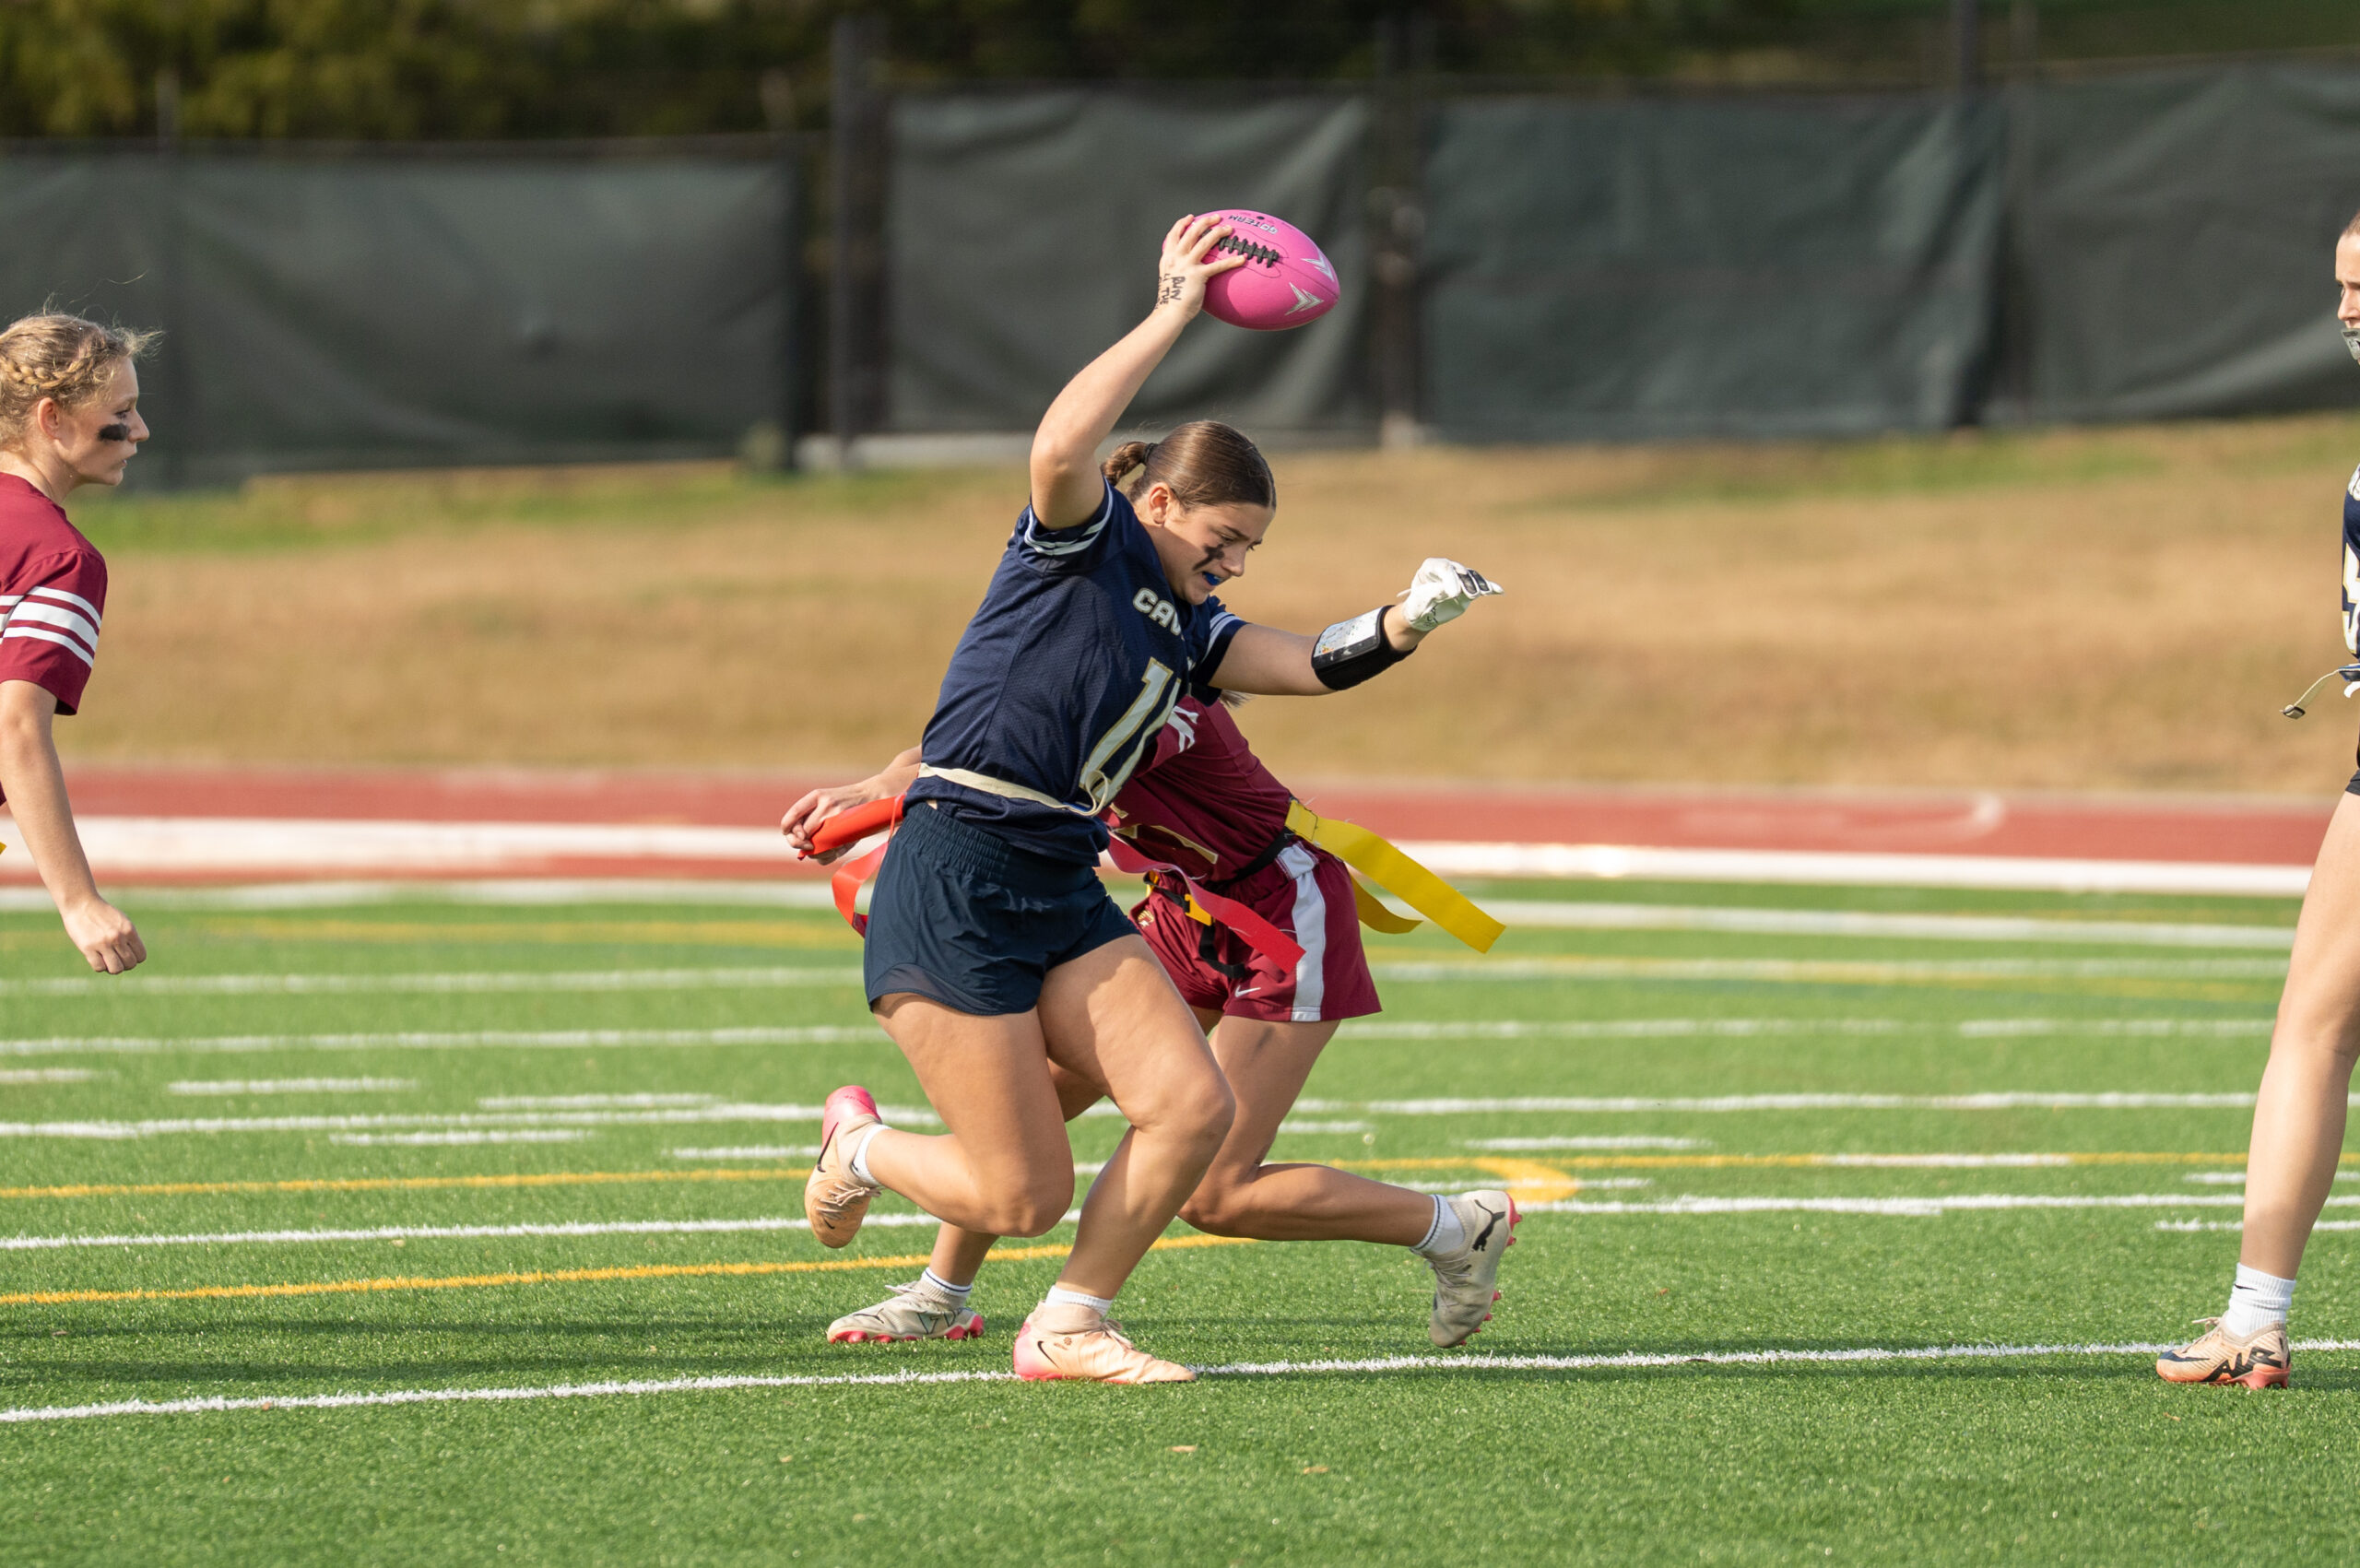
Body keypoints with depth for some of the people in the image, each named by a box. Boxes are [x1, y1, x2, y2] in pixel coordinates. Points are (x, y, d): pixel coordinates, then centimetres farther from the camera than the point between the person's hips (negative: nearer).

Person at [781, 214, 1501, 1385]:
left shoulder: (1187, 625, 17)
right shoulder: (1085, 543, -4)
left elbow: (1313, 664, 6)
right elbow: (1060, 449, -25)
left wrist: (1408, 623, -13)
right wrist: (1173, 312, -21)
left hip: (1063, 894, 8)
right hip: (951, 889, -8)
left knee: (1192, 1107, -10)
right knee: (1021, 1198, -7)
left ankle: (1068, 1330, 7)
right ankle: (861, 1145, 26)